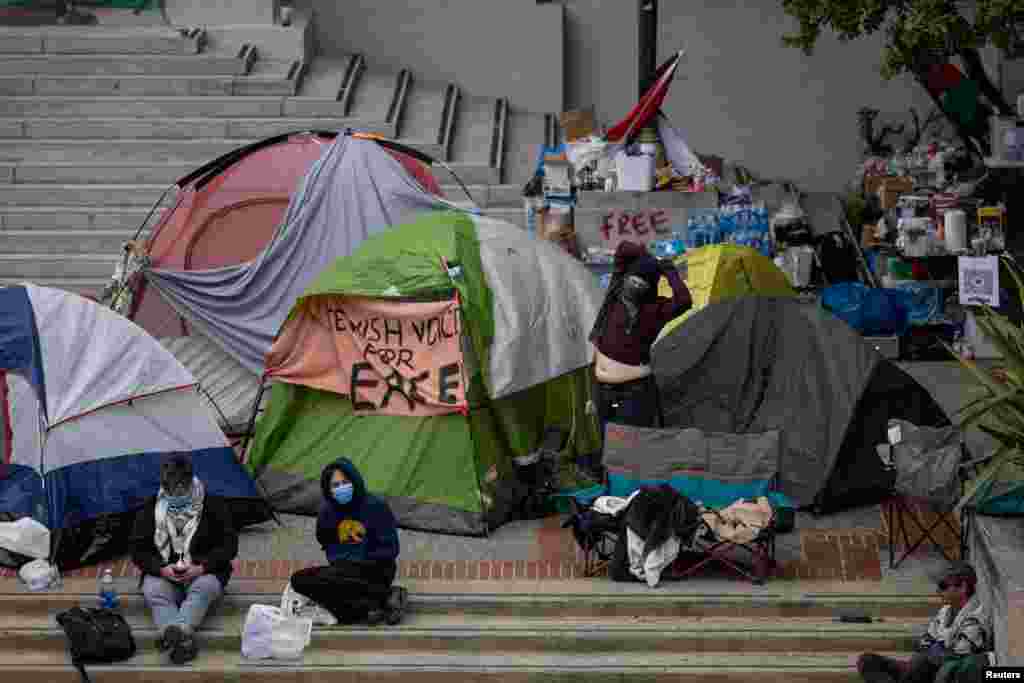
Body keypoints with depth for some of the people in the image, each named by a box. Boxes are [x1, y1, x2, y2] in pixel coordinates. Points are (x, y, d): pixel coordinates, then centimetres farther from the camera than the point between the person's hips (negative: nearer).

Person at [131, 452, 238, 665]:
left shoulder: (213, 505, 0)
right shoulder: (151, 509, 4)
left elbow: (229, 545, -1)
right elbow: (138, 550, 4)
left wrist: (201, 567, -17)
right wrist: (162, 569, -16)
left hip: (202, 572, -1)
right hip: (163, 574, 1)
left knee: (204, 587, -36)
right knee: (153, 591, -33)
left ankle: (174, 633, -60)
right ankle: (183, 638, -58)